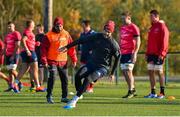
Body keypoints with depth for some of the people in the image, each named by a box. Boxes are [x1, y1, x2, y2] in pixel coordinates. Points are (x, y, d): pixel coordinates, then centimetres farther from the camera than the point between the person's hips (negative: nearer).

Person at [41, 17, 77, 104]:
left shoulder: (66, 34, 4)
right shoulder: (49, 35, -6)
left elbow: (71, 47, 9)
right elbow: (44, 48, -5)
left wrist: (74, 59, 6)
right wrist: (44, 61, -12)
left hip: (63, 61, 4)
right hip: (52, 61, -4)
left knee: (65, 79, 6)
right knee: (52, 77, -14)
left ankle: (64, 97, 18)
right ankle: (49, 96, -6)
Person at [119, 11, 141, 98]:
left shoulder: (133, 28, -8)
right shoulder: (122, 28, 16)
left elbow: (138, 41, -10)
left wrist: (135, 53, -17)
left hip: (130, 53, -8)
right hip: (123, 53, 8)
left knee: (128, 71, -10)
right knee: (124, 72, 9)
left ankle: (130, 92, -4)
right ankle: (133, 89, 20)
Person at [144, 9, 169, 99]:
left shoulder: (162, 26, -9)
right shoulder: (152, 27, 17)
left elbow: (164, 41, -15)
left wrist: (161, 53, -20)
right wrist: (147, 53, 16)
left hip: (158, 54, -8)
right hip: (151, 54, 8)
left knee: (159, 72, -4)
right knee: (150, 72, 6)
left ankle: (162, 92, 2)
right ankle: (153, 93, 10)